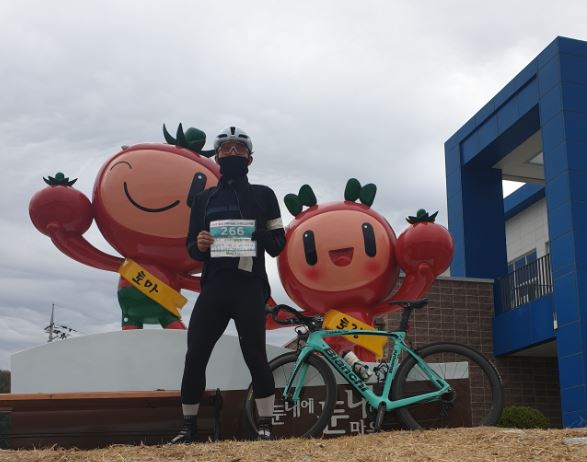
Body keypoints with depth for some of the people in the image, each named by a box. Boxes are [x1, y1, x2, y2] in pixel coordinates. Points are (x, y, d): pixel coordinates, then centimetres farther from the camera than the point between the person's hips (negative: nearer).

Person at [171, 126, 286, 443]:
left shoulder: (263, 195, 10)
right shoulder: (203, 199, 17)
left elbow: (278, 243, 7)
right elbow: (191, 248, 16)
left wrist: (260, 236, -16)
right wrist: (199, 245, -8)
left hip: (249, 287, -3)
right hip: (213, 287, 3)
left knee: (255, 357, -6)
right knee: (195, 358, -1)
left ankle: (265, 427, 3)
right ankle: (188, 427, 11)